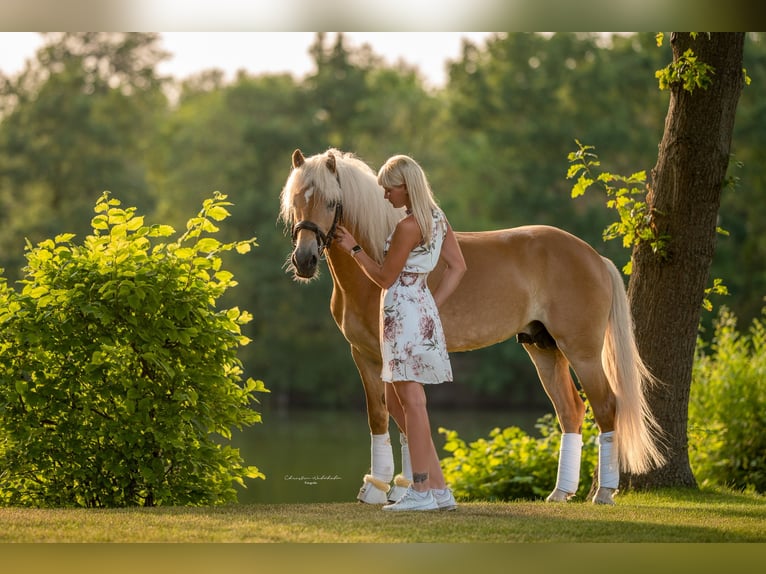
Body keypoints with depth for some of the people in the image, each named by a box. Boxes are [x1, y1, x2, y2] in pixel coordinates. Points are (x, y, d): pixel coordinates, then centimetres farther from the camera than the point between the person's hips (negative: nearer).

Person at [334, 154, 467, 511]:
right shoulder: (437, 219, 11)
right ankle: (439, 488, 14)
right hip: (421, 309, 10)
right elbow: (458, 267, 14)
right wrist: (433, 305, 11)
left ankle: (422, 491, -3)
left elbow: (385, 278, -10)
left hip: (405, 313, -10)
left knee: (411, 400, -6)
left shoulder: (408, 227, -17)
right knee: (394, 402, 14)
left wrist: (353, 249, -1)